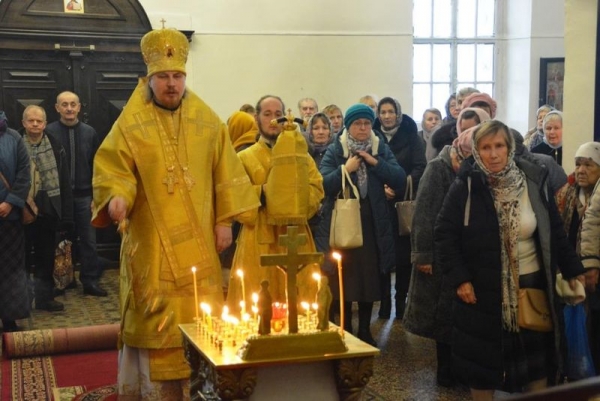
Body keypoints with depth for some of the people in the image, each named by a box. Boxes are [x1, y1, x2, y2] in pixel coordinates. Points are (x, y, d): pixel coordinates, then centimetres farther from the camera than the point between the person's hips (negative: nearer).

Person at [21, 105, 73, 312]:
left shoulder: (56, 149, -1)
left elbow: (65, 185, 0)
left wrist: (66, 216, -4)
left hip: (47, 211, 1)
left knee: (46, 258, 12)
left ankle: (45, 297, 24)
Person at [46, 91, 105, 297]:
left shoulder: (89, 133, 4)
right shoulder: (49, 132, -4)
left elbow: (97, 167, 6)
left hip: (84, 196, 2)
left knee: (88, 241, 5)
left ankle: (90, 281, 12)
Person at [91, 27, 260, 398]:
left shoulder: (206, 120, 5)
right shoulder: (131, 123, -3)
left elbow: (225, 172, 7)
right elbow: (112, 168, -6)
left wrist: (225, 220, 3)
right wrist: (116, 197, -27)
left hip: (197, 239, 3)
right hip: (151, 240, -2)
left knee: (198, 314, 9)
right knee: (156, 318, 0)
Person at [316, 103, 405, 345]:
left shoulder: (381, 149, 4)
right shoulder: (335, 150, -2)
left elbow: (400, 181, -7)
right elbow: (323, 184, -13)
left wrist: (375, 162, -15)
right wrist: (345, 169, -22)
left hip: (373, 227, 2)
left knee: (370, 279, 7)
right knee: (344, 280, 5)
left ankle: (365, 330, 21)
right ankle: (345, 330, 19)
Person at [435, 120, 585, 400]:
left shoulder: (534, 181, -4)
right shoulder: (466, 187, -12)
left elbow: (555, 231, 5)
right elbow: (445, 234, -9)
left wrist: (572, 270, 6)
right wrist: (459, 278, -15)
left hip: (532, 285, 2)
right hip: (483, 290, -2)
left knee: (537, 360, 14)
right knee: (482, 361, 10)